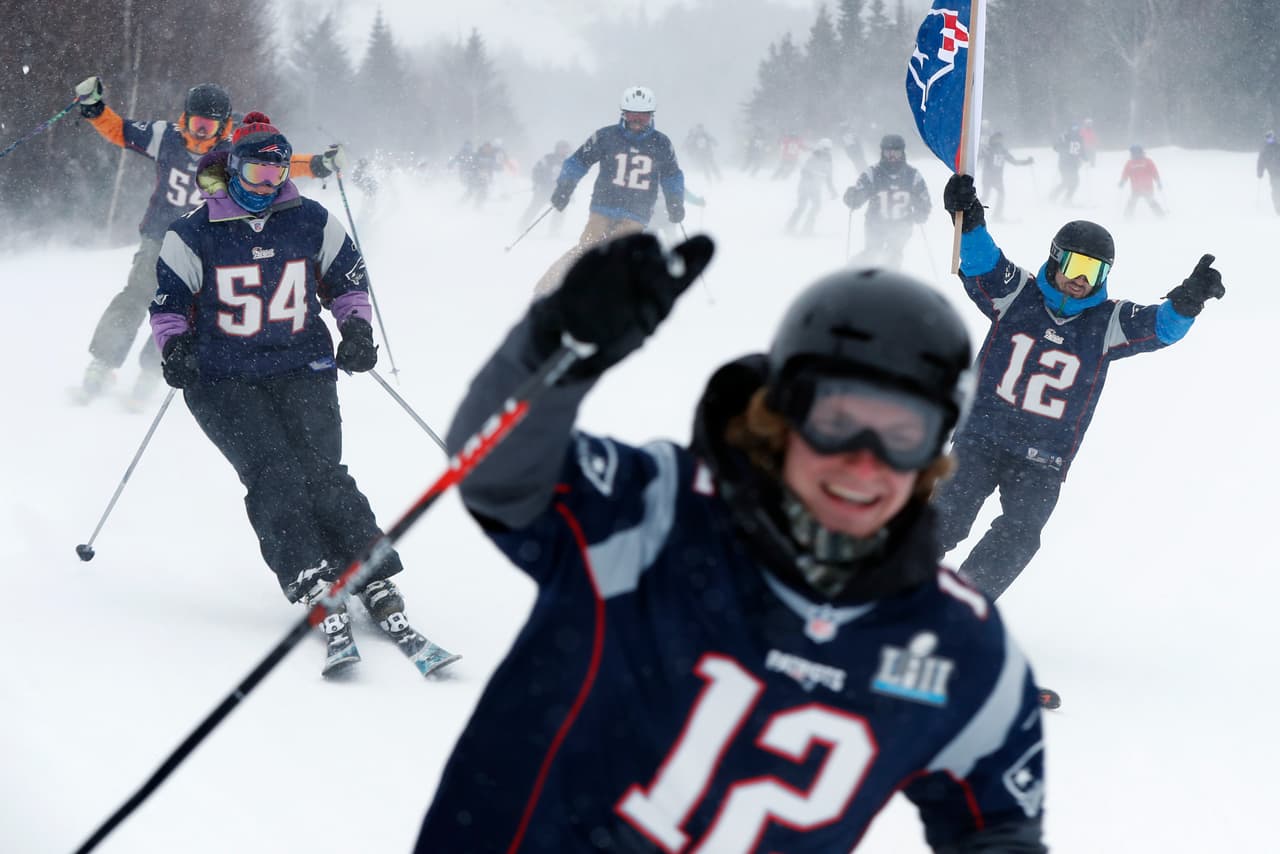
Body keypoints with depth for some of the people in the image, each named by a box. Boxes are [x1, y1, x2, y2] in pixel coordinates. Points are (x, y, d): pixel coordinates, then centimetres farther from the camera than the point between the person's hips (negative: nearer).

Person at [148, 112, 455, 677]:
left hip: (302, 370, 1)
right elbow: (167, 305, 9)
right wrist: (174, 344, -10)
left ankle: (379, 589, -20)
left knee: (322, 473, -18)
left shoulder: (313, 224, 8)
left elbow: (349, 282, 20)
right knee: (273, 474, -23)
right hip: (224, 381, -1)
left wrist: (356, 326, 2)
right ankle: (317, 593, -30)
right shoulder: (193, 237, 1)